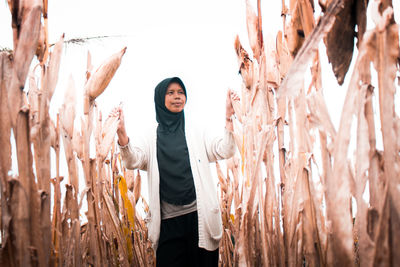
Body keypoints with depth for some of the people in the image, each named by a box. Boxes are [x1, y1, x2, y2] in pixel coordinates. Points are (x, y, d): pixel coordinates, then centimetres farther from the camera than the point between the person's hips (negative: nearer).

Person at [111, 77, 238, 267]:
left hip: (199, 216, 0)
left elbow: (224, 151, 2)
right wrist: (121, 133, -21)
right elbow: (133, 161, -4)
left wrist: (229, 117, -9)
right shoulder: (153, 138, 11)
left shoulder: (195, 132, 12)